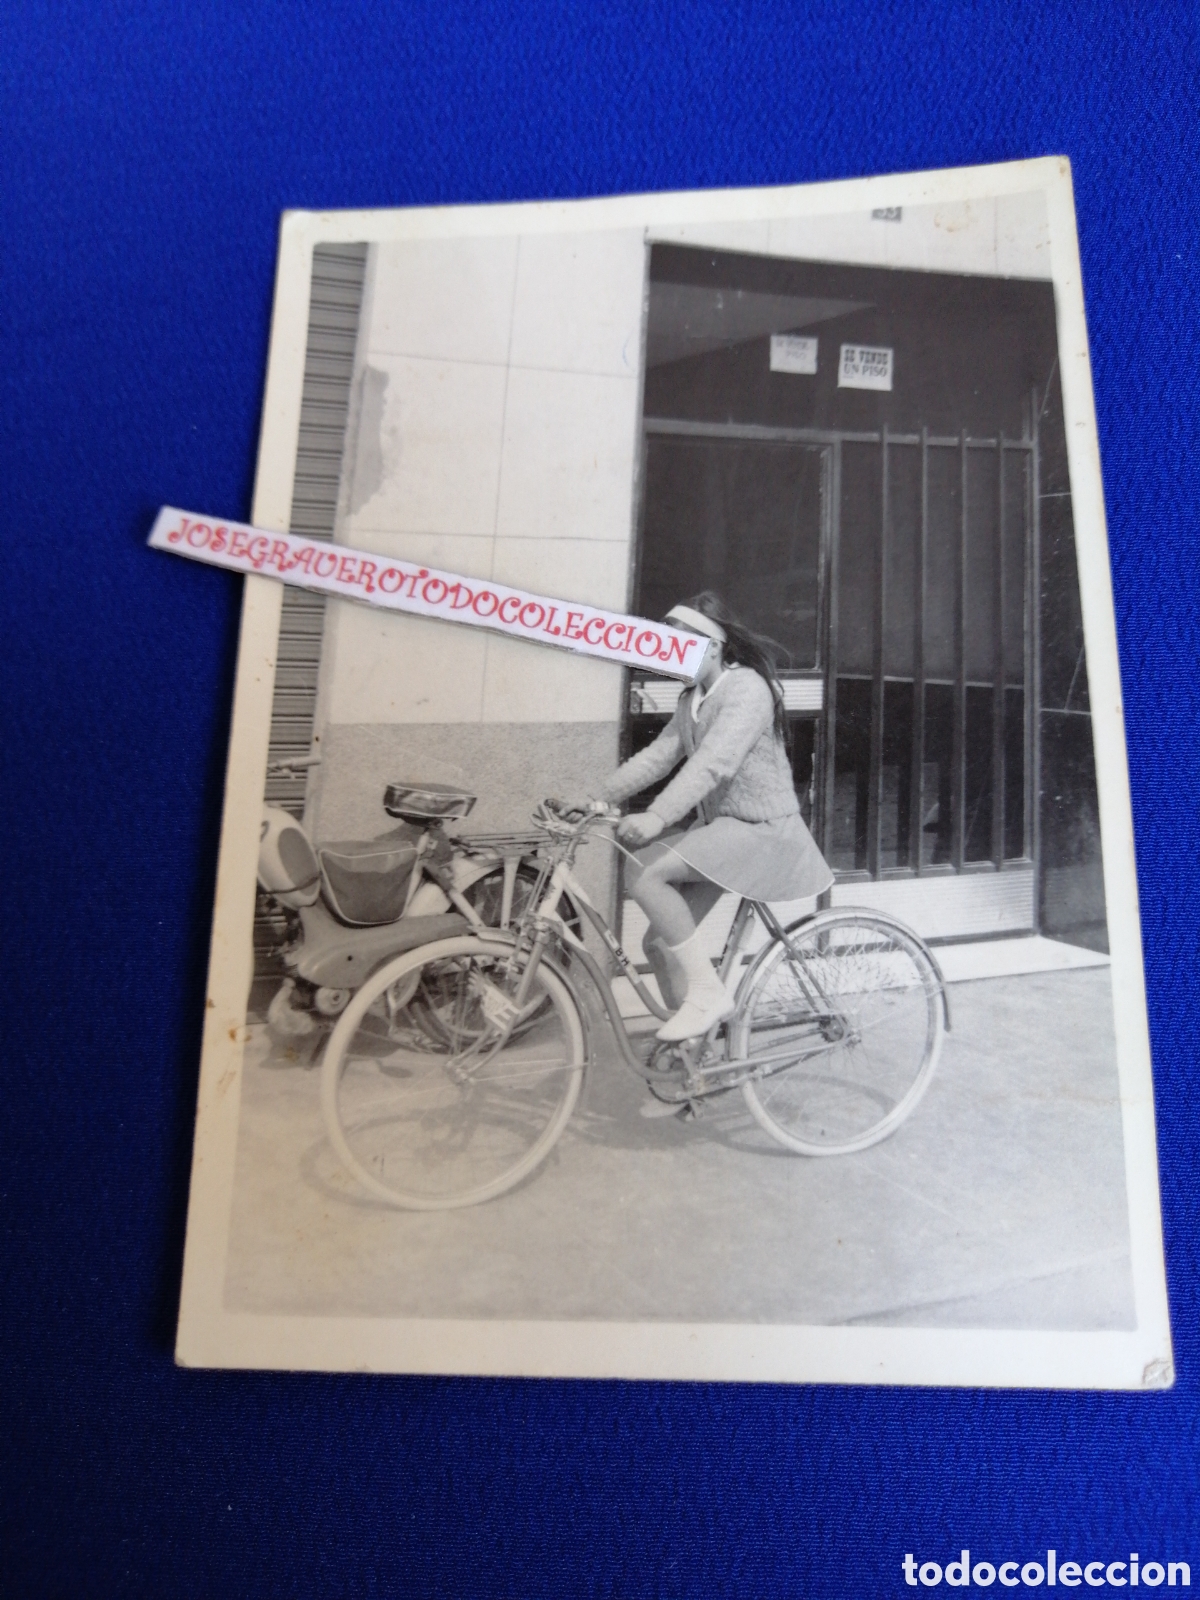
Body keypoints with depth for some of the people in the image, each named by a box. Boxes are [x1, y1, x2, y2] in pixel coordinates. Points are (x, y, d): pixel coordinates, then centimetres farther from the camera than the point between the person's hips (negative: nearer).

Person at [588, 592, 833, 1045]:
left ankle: (708, 991, -16)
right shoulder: (692, 701, 14)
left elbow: (713, 763, -30)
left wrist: (657, 817, -42)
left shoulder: (747, 688, -15)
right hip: (720, 827, 9)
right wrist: (598, 799, -5)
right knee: (658, 943, 1)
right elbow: (656, 756, 6)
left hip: (762, 830, -9)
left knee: (643, 872, -25)